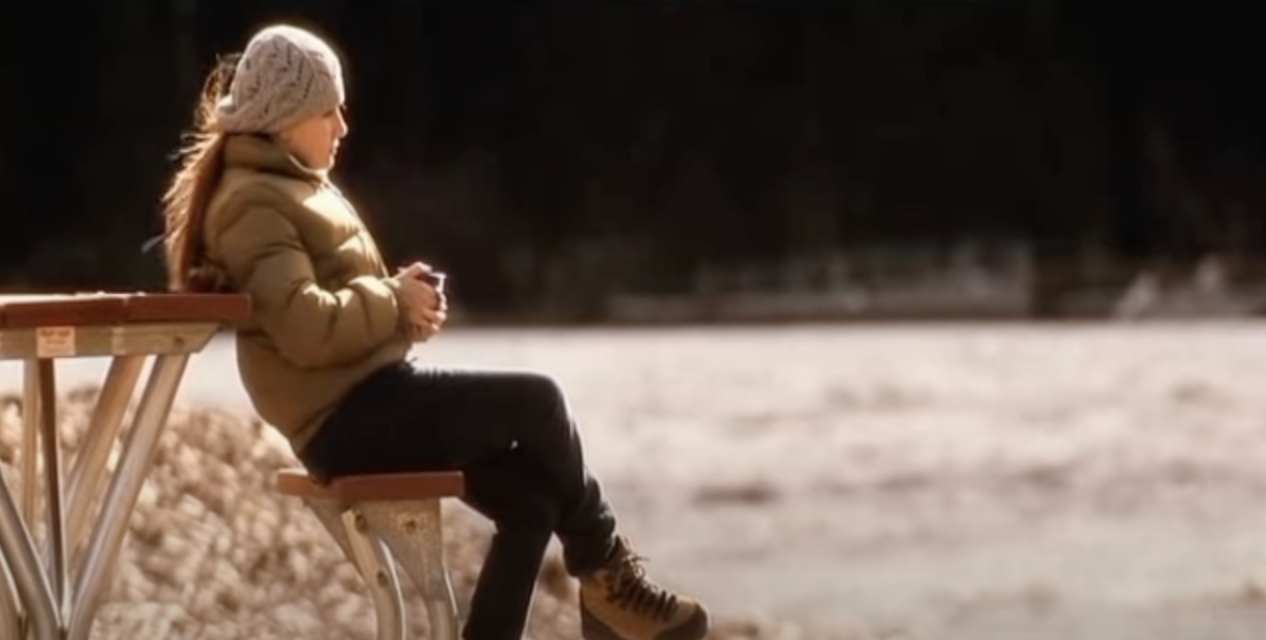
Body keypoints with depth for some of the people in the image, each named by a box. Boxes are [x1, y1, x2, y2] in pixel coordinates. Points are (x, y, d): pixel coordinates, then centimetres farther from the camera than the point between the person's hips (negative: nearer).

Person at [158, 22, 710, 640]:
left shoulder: (290, 188, 20)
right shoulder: (255, 202, -13)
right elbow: (305, 329, -26)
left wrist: (405, 304, 7)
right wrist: (395, 300, -11)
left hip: (367, 403, 11)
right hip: (348, 417, -11)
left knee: (532, 499, 1)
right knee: (535, 400, -12)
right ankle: (605, 569, 7)